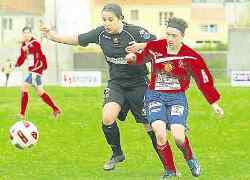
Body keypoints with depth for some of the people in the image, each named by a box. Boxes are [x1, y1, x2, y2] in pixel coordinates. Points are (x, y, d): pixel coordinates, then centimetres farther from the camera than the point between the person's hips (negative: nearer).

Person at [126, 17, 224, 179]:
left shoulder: (191, 57, -9)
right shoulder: (154, 48, -5)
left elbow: (204, 81, 0)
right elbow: (141, 57, 17)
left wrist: (214, 103, 3)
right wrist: (133, 56, -6)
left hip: (177, 98, -1)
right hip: (155, 96, 1)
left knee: (178, 136, -19)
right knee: (160, 133, -21)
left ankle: (190, 158, 18)